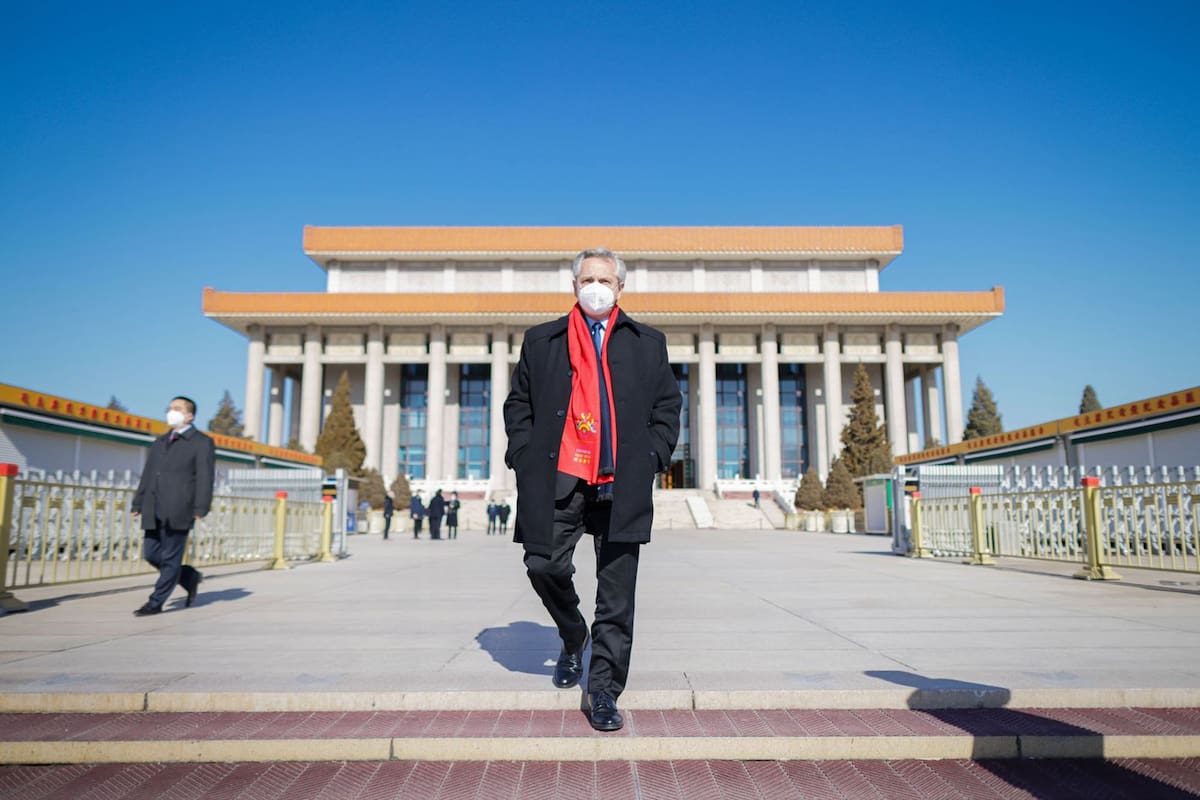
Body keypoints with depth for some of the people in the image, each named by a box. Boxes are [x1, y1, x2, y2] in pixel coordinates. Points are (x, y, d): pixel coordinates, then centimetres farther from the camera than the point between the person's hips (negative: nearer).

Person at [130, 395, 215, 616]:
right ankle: (190, 577, 24)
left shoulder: (202, 442, 0)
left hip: (178, 510, -7)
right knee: (151, 554, 7)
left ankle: (156, 602, 6)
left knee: (171, 558, -3)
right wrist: (138, 504, 12)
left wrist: (201, 509, -16)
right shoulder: (160, 442, 20)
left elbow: (204, 478, -8)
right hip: (155, 511, 7)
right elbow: (147, 475, 20)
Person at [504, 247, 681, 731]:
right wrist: (526, 457, 1)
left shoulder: (648, 343, 15)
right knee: (543, 565, -4)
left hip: (621, 483, 0)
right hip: (560, 479, 1)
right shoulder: (541, 341, 15)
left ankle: (603, 691, 12)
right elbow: (518, 404, 14)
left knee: (616, 591, 0)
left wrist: (651, 459, 1)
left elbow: (668, 406, 13)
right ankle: (573, 638, 28)